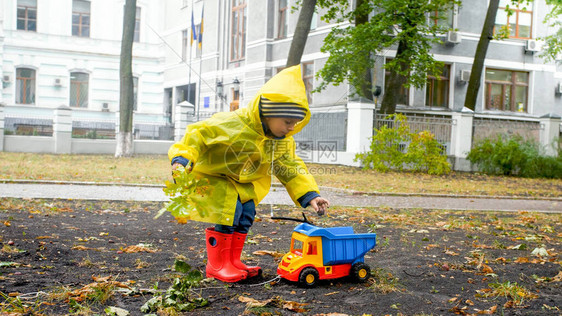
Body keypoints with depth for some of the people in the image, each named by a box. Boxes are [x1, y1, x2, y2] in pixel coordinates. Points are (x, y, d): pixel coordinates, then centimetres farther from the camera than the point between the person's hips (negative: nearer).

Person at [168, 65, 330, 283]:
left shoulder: (283, 142, -8)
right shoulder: (233, 125, -32)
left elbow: (291, 170, -1)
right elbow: (198, 133, -28)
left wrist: (310, 196, -13)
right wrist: (182, 158, -43)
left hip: (242, 181, 8)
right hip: (211, 174, -7)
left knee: (246, 213, 1)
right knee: (228, 208, -21)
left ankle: (232, 261, 18)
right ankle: (217, 265, -7)